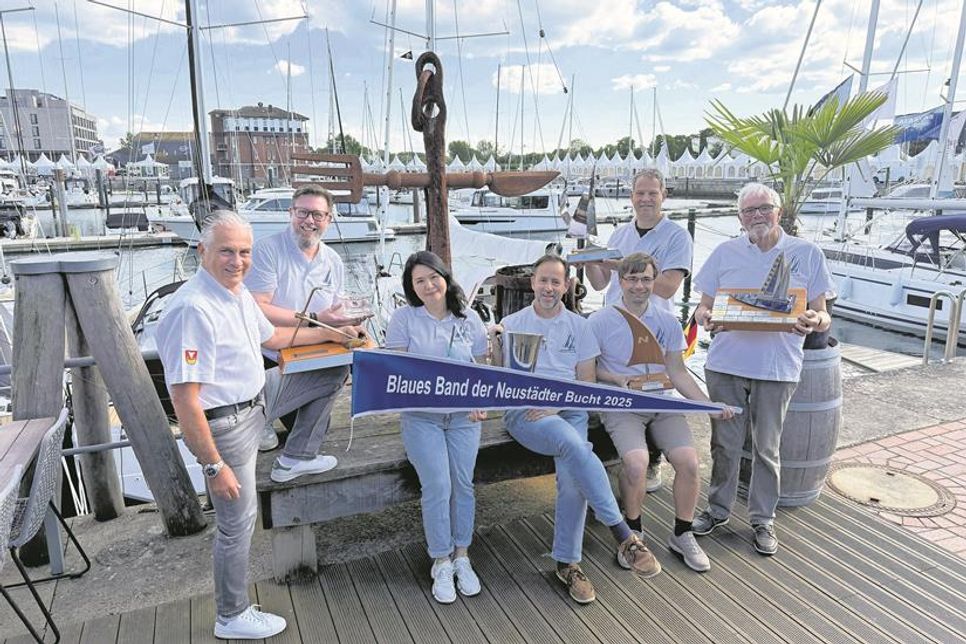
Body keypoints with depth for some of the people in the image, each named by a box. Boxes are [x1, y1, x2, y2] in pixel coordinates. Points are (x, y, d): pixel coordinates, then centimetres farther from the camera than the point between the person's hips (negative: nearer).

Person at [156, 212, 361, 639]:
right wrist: (214, 465, -25)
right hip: (224, 426, -8)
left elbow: (271, 337, 20)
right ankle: (232, 618, 28)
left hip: (250, 410, 9)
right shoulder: (193, 308, -28)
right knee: (238, 522, 7)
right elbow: (184, 399, -29)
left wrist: (329, 333, 20)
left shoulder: (238, 292, 2)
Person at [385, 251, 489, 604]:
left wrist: (481, 403, -7)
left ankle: (461, 556, 21)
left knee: (464, 485, 1)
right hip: (421, 416, -2)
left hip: (463, 416, 2)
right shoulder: (404, 318, -2)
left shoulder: (469, 318, 4)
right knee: (438, 488, -7)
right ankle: (441, 563, 12)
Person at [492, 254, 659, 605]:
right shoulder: (512, 323, 11)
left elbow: (587, 382, 8)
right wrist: (495, 342, -10)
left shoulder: (579, 326, 13)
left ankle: (567, 563, -3)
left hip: (568, 410, 2)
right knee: (575, 446, -31)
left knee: (572, 478, -22)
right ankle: (624, 536, -26)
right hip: (523, 411, -2)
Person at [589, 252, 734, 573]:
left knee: (689, 461, -19)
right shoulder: (600, 321, -2)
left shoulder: (667, 322, 10)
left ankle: (682, 535, 7)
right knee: (636, 464, -28)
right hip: (621, 406, -3)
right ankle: (633, 531, 2)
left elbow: (677, 371, 11)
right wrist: (618, 380, -15)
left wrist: (708, 403, -1)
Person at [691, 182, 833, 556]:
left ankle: (763, 519, 25)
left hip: (777, 367, -1)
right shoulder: (725, 253, 7)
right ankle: (718, 509, 27)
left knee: (767, 448, 9)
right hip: (725, 363, 1)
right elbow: (704, 307, 8)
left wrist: (814, 321, -20)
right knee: (724, 443, 10)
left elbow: (823, 318, 4)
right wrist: (707, 318, -16)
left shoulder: (806, 254, 4)